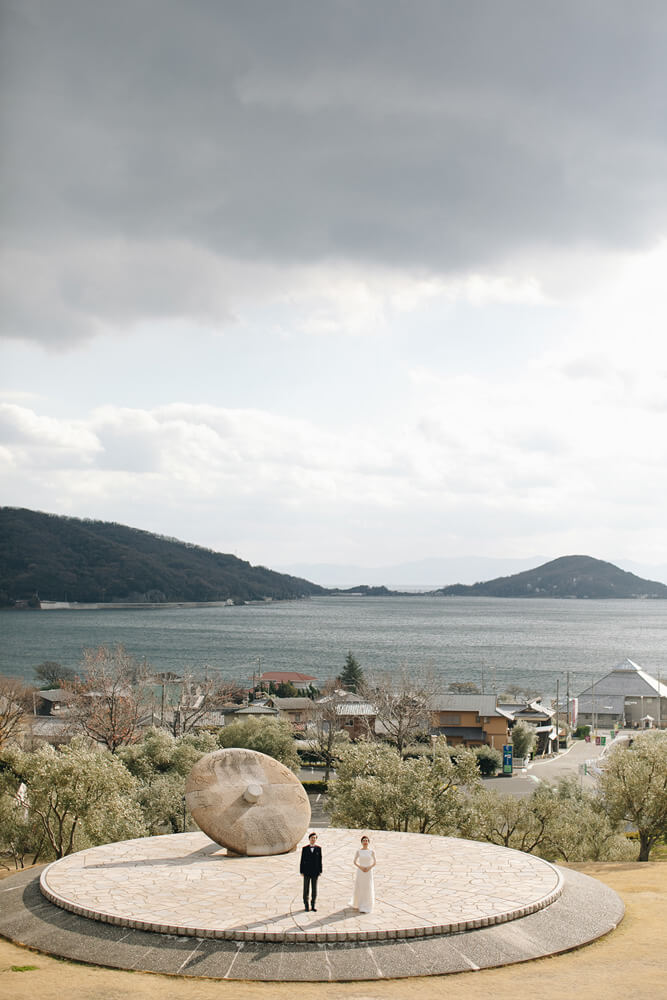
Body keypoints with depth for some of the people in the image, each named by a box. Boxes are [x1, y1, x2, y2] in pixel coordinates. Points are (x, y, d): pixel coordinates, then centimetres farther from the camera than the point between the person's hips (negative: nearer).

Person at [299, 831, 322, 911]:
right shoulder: (304, 848, -4)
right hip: (306, 872, -1)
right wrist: (301, 872, -4)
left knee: (314, 889, 5)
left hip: (315, 872, 1)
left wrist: (320, 871, 0)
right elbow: (302, 860, -1)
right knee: (306, 889, 5)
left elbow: (320, 860, 2)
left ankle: (313, 906, 15)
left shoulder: (318, 848, -1)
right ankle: (306, 906, 15)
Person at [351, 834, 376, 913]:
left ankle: (365, 908, -1)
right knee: (359, 889, 2)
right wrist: (361, 867, -15)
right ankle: (358, 904, 27)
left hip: (368, 872, -1)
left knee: (367, 889, -6)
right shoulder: (358, 851, 1)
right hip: (360, 872, 1)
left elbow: (375, 863, 3)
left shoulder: (372, 852, 1)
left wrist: (369, 868, -14)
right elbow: (355, 862, 0)